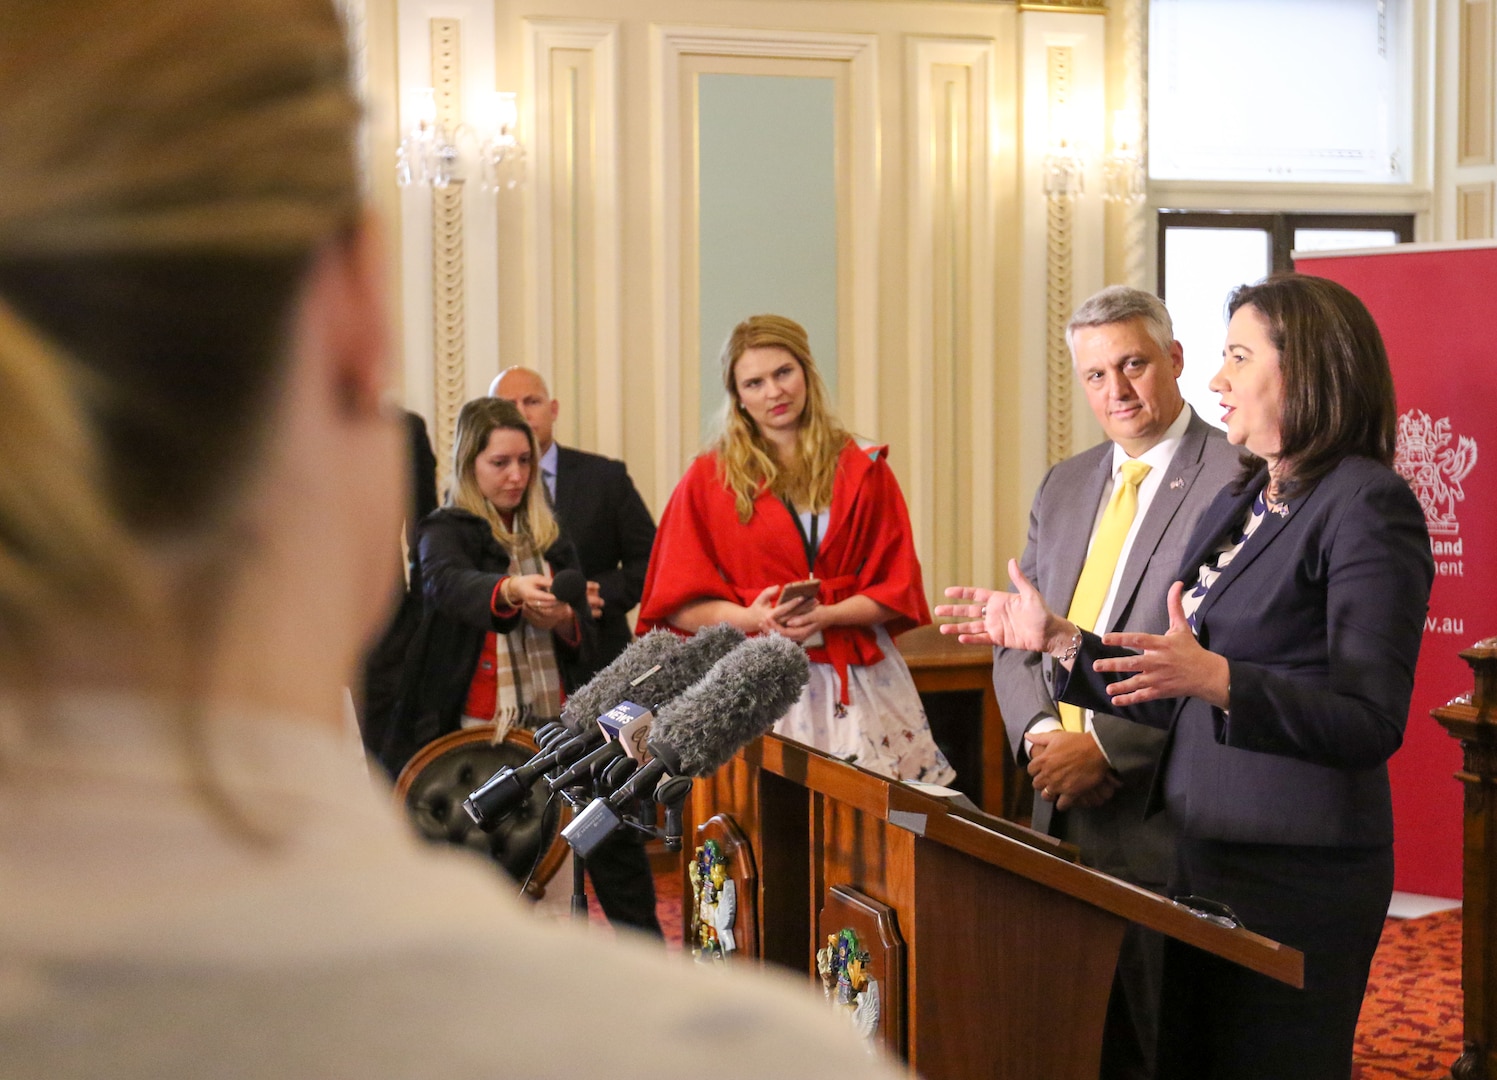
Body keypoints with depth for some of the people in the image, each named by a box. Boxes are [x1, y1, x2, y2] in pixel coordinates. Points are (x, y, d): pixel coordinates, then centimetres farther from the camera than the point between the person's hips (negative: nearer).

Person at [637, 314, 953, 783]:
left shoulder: (863, 470, 8)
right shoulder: (708, 480, 5)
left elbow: (898, 589, 6)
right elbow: (679, 602, 3)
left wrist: (826, 615, -11)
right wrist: (749, 617, -14)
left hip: (857, 683, 1)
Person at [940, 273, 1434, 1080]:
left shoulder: (1367, 505, -13)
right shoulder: (1240, 503, 13)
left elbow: (1370, 722, -18)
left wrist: (1216, 678, -30)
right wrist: (1061, 642, 10)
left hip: (1297, 874, -8)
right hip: (1206, 854, 8)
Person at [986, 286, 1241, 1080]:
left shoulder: (1234, 480, -10)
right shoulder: (1064, 486, 15)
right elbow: (1017, 636, 15)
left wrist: (1107, 747, -17)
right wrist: (1038, 731, -4)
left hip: (1161, 821, -7)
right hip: (1061, 813, 7)